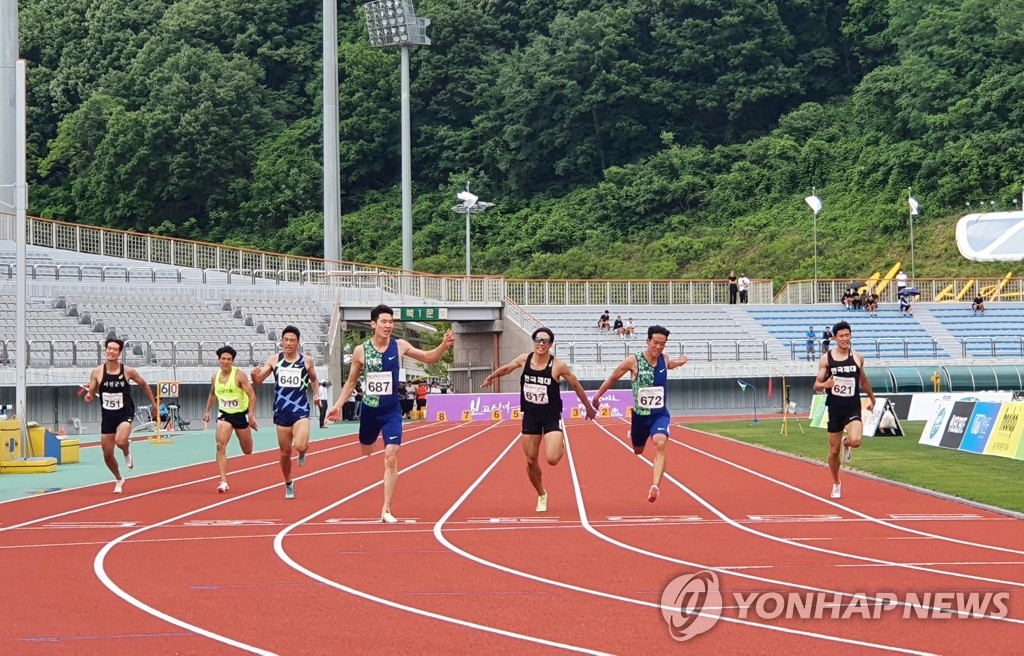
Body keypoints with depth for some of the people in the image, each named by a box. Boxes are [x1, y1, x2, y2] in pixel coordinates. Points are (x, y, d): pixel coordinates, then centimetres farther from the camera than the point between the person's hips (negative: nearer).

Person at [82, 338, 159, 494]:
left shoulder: (128, 371, -7)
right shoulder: (97, 373, -5)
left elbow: (144, 385, 10)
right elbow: (90, 395, 1)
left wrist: (154, 404, 14)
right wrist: (88, 397, -24)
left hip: (125, 413, -3)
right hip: (107, 416, 3)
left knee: (120, 441, -32)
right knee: (107, 454, 6)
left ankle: (127, 452, 7)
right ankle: (118, 480, 34)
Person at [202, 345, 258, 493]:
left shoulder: (239, 375, -17)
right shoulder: (215, 377, -1)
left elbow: (252, 395, -18)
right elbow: (212, 394, 20)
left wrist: (251, 415, -26)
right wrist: (207, 411, 15)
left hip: (241, 414, -3)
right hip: (224, 415, 3)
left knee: (247, 451, 13)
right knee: (220, 445, -19)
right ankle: (223, 481, -20)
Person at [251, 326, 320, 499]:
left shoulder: (306, 360, 0)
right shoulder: (274, 360, 1)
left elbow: (313, 379, 18)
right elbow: (258, 381, 2)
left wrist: (317, 393, 0)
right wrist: (254, 375, -21)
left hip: (301, 411, -2)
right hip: (282, 412, 2)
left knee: (300, 446, -23)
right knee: (285, 452, 8)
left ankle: (302, 452, 15)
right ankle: (288, 484, 29)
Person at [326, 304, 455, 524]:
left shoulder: (399, 346, -3)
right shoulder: (361, 351, -5)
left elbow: (428, 358, 8)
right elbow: (351, 382, 8)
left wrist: (444, 345, -10)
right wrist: (338, 405, 2)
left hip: (392, 410, -1)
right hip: (369, 410, 1)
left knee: (391, 457, -13)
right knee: (365, 454, 16)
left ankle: (386, 510, -10)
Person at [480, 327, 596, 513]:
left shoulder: (558, 366, -15)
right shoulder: (524, 360, -5)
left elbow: (577, 386, -2)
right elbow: (506, 369, 16)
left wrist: (589, 408, 8)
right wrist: (490, 378, 33)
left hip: (551, 416, -3)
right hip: (530, 416, 4)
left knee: (552, 459, -20)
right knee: (531, 461, 7)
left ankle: (561, 442, 16)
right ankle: (541, 496, 30)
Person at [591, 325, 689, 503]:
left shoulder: (664, 359, -4)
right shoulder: (633, 361, -16)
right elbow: (612, 378, -1)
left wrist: (678, 363, 12)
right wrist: (597, 397, 6)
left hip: (660, 414, 1)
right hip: (640, 415, 0)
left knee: (660, 443, -28)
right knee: (638, 451, 21)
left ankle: (656, 486, -36)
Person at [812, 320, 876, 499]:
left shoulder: (857, 358, 2)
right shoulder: (826, 358, -3)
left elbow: (863, 381, 20)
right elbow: (816, 385, 0)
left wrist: (872, 399, 31)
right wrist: (824, 384, -24)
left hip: (853, 408, 0)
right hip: (834, 409, 0)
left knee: (856, 441, -26)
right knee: (834, 451, 6)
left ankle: (847, 444, 13)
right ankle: (836, 484, 29)